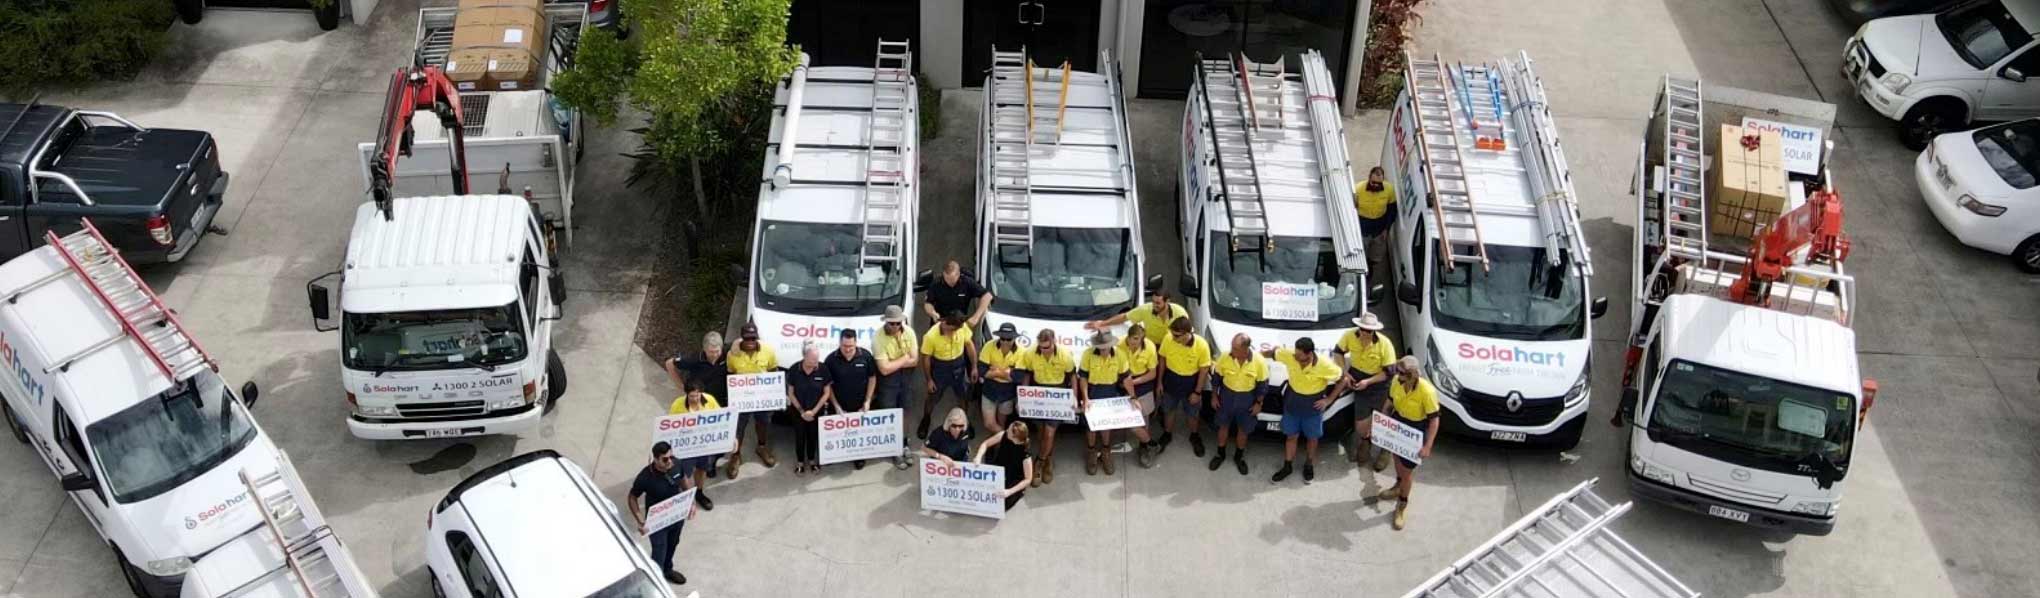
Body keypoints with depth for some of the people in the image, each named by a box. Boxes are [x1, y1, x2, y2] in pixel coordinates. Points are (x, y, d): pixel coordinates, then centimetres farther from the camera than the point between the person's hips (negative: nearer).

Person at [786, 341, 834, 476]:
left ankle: (812, 460, 37)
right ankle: (800, 462, 30)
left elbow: (827, 393, -9)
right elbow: (791, 393, -8)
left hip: (816, 410, 1)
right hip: (798, 411, -1)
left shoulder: (823, 369, -18)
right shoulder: (794, 370, -19)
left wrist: (814, 411, -13)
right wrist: (801, 411, -11)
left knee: (814, 435, 16)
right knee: (800, 436, 12)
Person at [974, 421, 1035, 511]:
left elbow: (1028, 479, -25)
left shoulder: (1025, 454, -33)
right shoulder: (1004, 435, -22)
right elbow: (985, 444, -9)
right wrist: (978, 458, -28)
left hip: (1013, 482, -5)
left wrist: (1009, 491, -32)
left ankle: (1018, 491, 11)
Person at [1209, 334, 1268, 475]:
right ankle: (1220, 454, 41)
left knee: (1243, 429, 17)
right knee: (1223, 426, 18)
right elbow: (1217, 377, -5)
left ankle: (1239, 456, 41)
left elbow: (1262, 384, -9)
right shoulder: (1225, 357, -22)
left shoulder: (1259, 362, -24)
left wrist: (1258, 403, -4)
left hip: (1247, 398, -1)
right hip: (1227, 395, 1)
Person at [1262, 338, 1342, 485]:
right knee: (1291, 436, 16)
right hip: (1292, 403, 2)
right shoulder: (1289, 355, -25)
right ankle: (1287, 466, 35)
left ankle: (1309, 466, 40)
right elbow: (1274, 352, -5)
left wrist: (1328, 400, -14)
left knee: (1312, 438, 17)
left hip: (1313, 407, -2)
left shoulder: (1325, 366, -30)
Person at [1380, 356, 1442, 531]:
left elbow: (1434, 419, -24)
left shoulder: (1427, 391, -33)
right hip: (1397, 424, 5)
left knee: (1407, 469, 8)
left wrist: (1427, 446, -26)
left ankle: (1403, 505, 32)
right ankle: (1399, 486, 58)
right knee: (1398, 458, 29)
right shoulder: (1396, 381, -17)